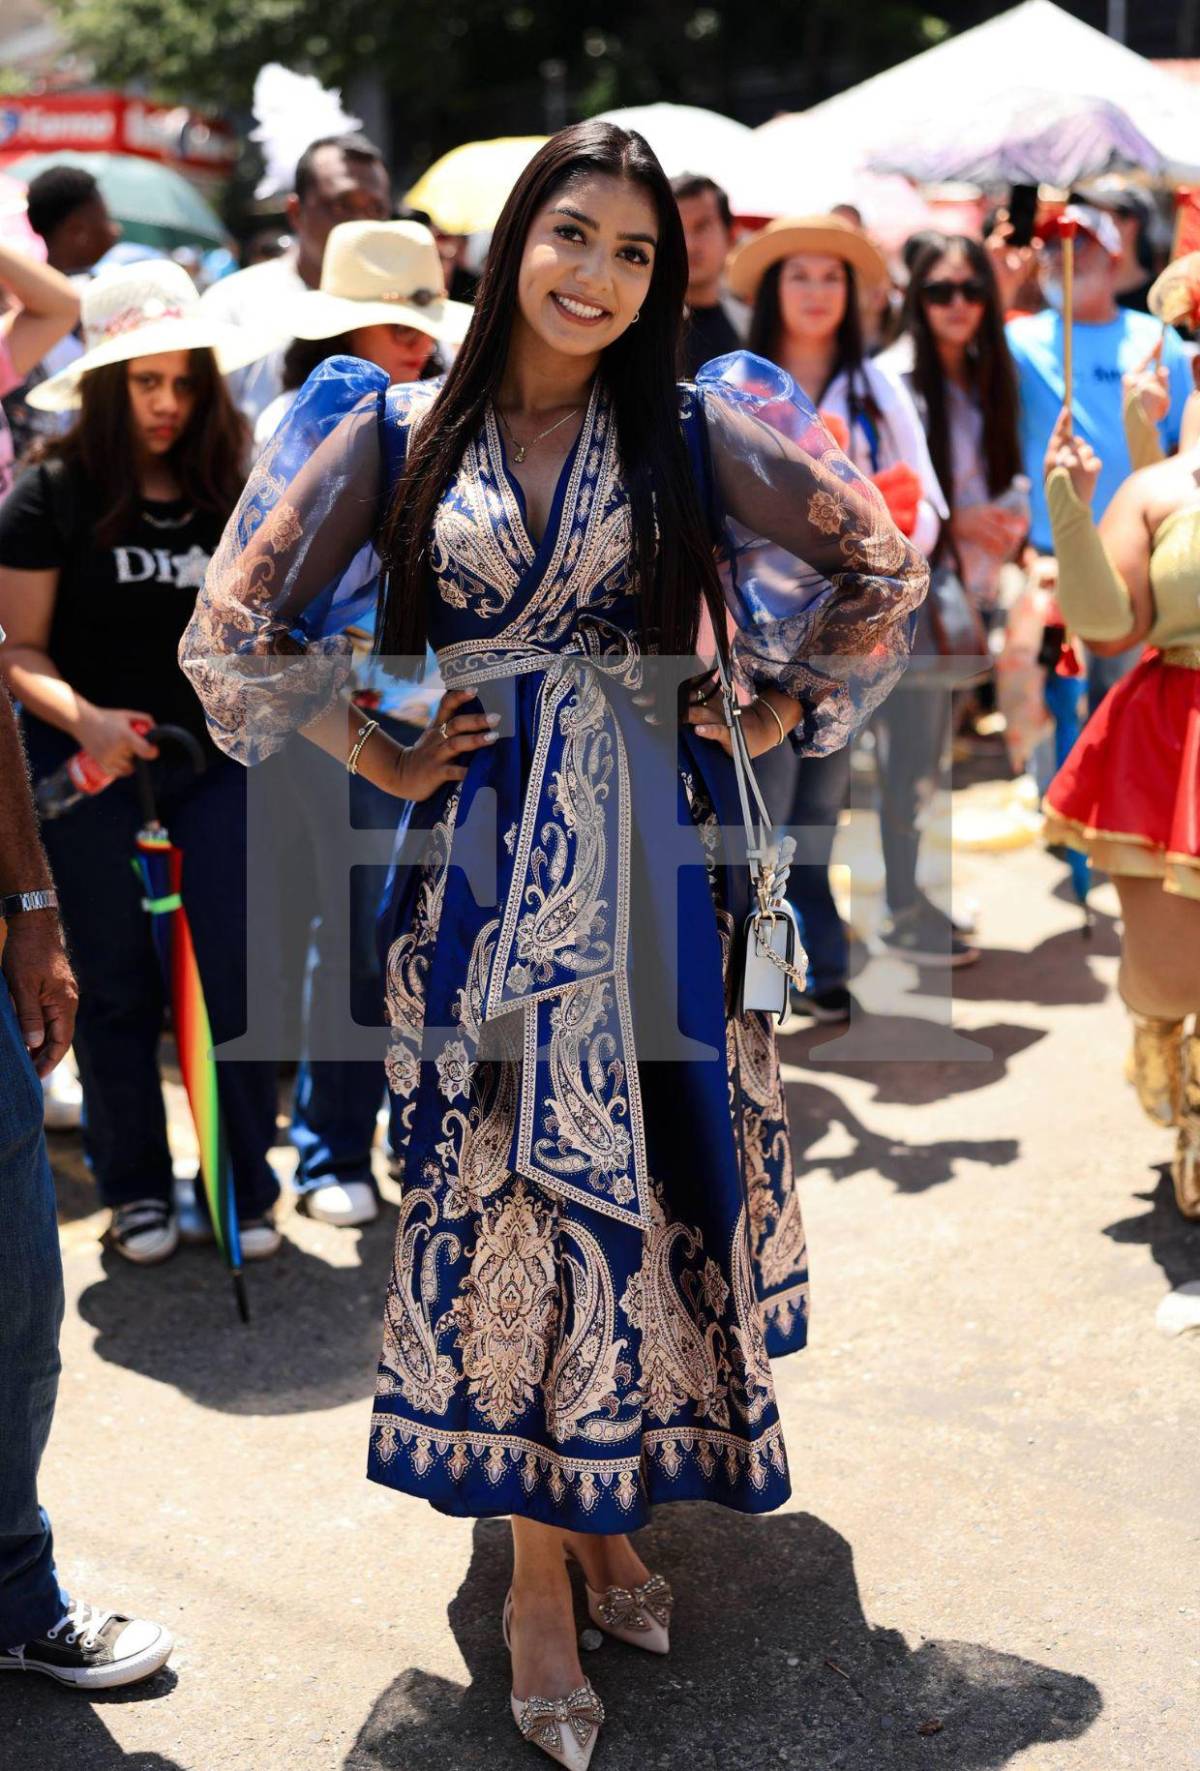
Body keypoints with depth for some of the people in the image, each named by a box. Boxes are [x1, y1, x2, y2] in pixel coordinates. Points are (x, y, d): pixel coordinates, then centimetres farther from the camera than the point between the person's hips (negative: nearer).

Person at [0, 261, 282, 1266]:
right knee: (117, 985, 8)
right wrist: (84, 719, -23)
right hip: (93, 767, -2)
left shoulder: (232, 492, 3)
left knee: (238, 972, -3)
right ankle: (137, 1190, 22)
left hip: (214, 757, 2)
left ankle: (249, 1186, 10)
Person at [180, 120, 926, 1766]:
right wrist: (380, 759, 1)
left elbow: (884, 567, 9)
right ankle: (536, 1570, 12)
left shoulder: (691, 429, 1)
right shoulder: (402, 432, 1)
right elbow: (232, 624, 5)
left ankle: (609, 1507, 27)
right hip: (487, 866, -1)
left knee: (652, 1172, 8)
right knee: (514, 1184, 1)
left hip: (661, 857, 1)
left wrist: (775, 718, 5)